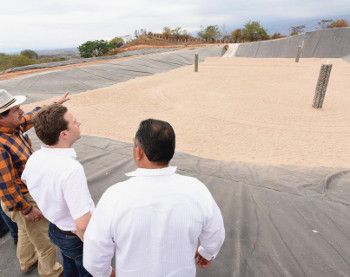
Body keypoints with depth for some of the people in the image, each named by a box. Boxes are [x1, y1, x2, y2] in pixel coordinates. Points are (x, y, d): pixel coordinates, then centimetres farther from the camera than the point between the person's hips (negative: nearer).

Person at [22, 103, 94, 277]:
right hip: (77, 237, -6)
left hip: (54, 229, 7)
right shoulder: (72, 169, -39)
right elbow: (83, 224, -38)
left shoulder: (34, 158, -13)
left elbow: (25, 179, 13)